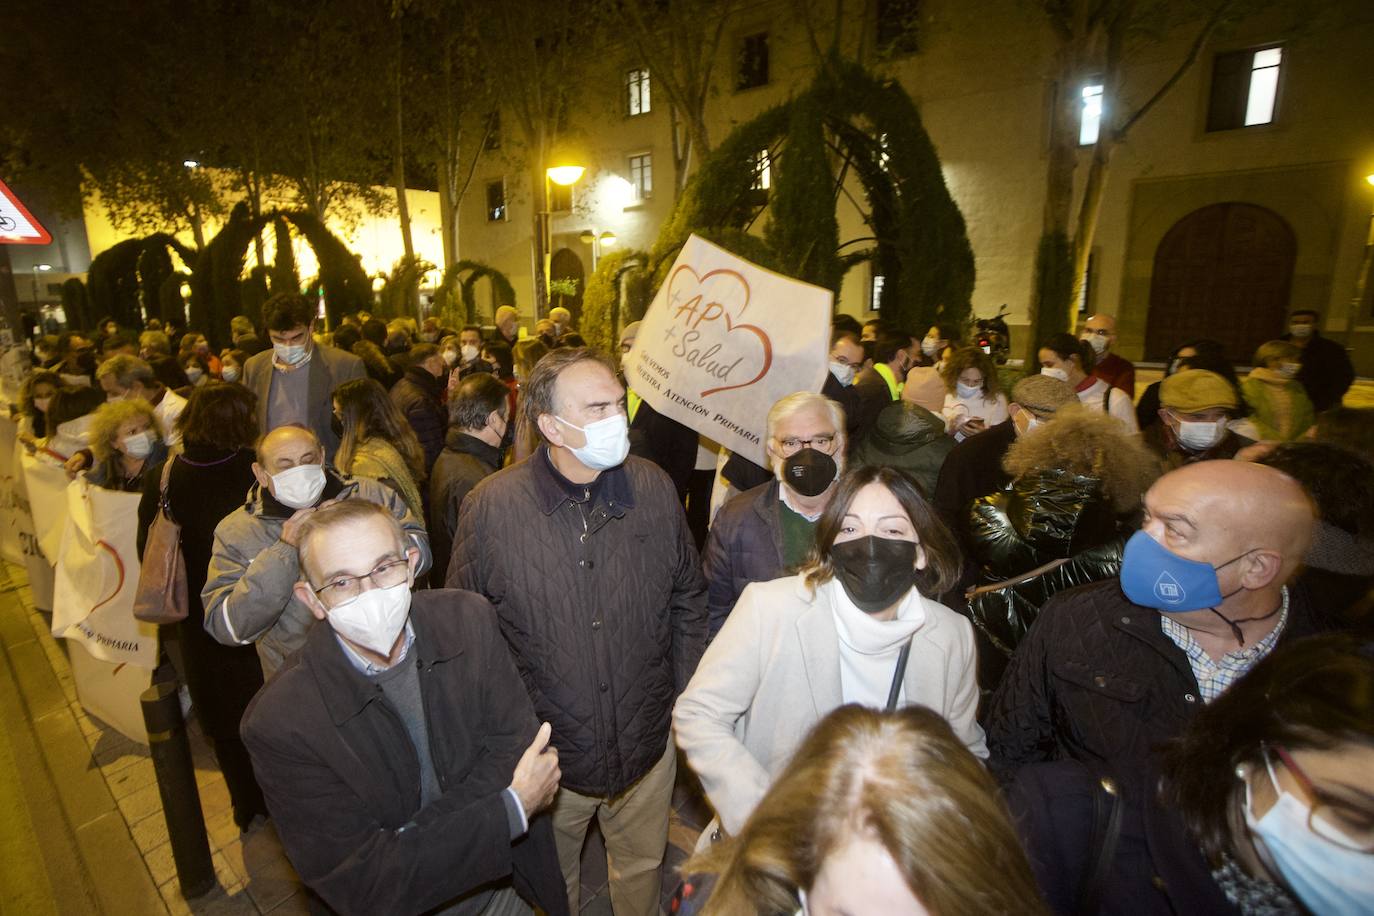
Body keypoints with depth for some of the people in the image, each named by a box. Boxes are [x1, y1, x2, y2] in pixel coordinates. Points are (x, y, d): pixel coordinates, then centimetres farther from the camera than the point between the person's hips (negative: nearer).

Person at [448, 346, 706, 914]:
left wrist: (682, 699, 3)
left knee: (642, 867, 25)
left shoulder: (655, 489, -10)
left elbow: (689, 600, 2)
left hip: (647, 745, 2)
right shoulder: (492, 506, -17)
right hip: (544, 753, -1)